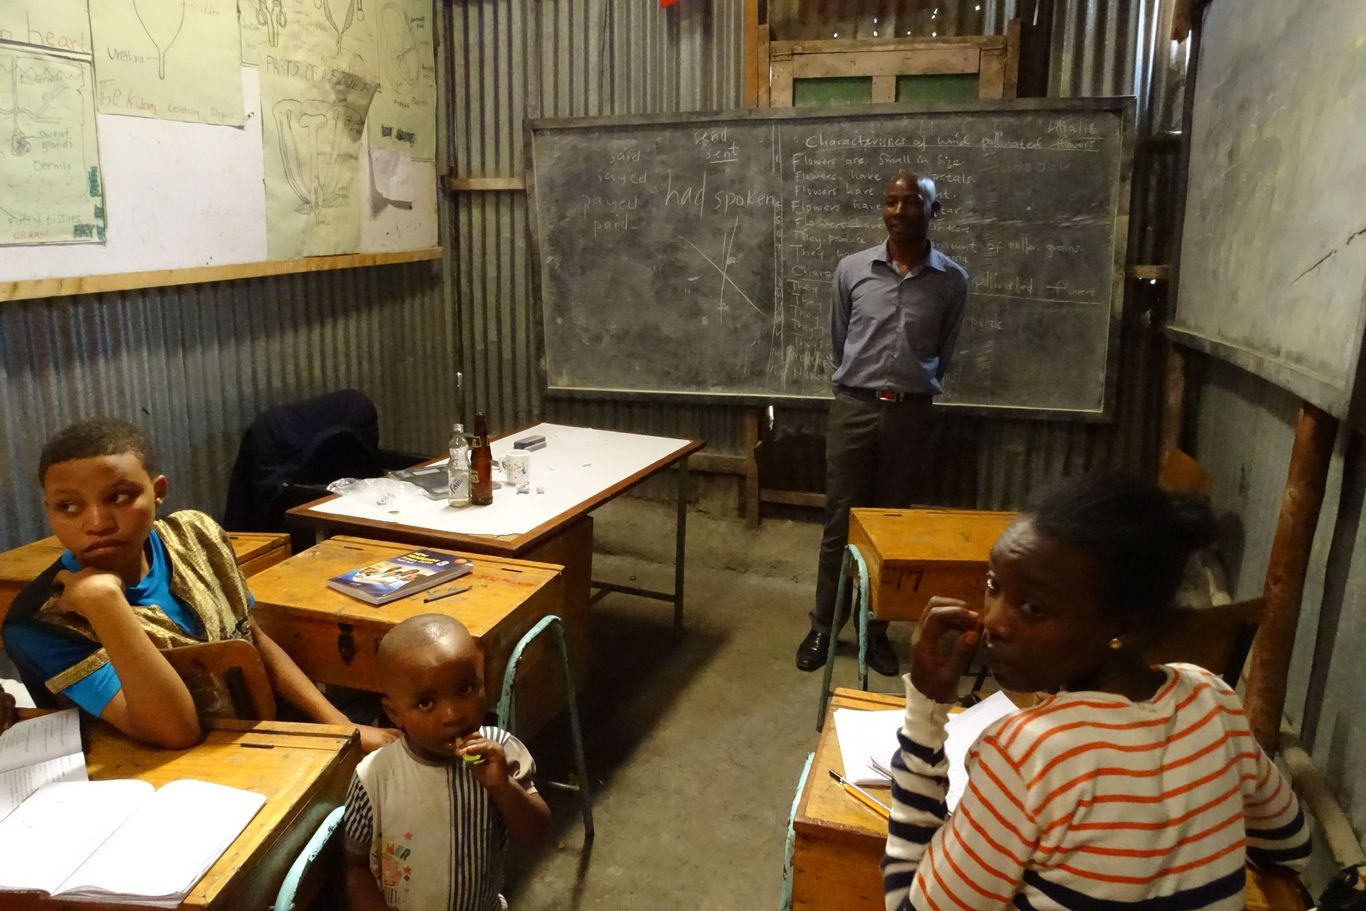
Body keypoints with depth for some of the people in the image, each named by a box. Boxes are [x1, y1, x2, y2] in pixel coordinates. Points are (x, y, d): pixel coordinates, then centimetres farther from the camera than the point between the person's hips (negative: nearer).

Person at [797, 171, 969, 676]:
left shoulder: (951, 280, 0)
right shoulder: (851, 269, -1)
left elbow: (943, 352, 12)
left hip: (911, 413, 0)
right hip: (854, 408, 0)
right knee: (840, 523, 6)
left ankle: (876, 630, 23)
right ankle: (823, 627, 20)